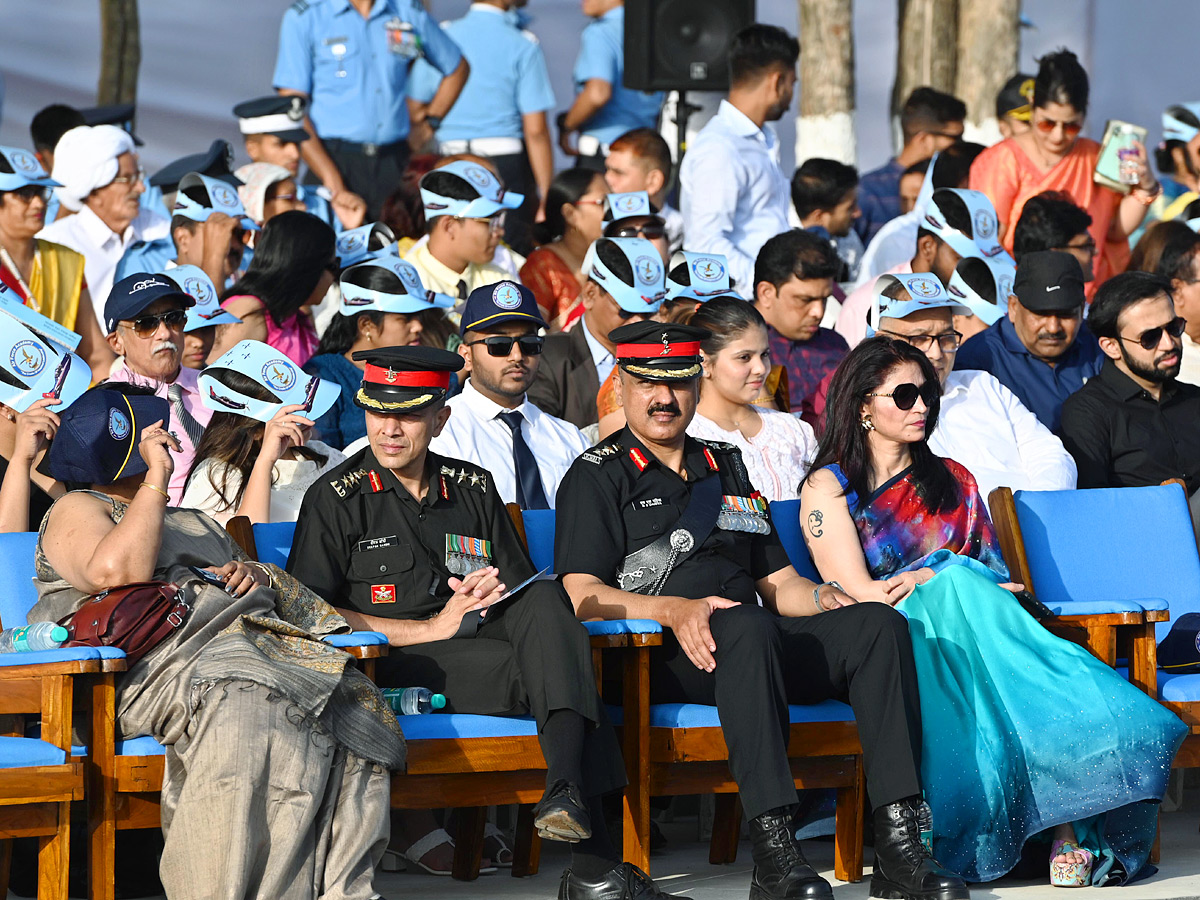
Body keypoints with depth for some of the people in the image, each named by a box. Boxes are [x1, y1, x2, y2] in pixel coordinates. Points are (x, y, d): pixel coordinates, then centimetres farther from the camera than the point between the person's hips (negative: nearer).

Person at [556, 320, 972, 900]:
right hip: (661, 656, -6)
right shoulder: (598, 476, 9)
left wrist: (821, 597, 3)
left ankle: (898, 846, -32)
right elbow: (581, 596, -5)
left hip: (758, 644, 6)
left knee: (877, 624, -20)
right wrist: (674, 609, -21)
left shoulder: (725, 468, 28)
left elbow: (776, 581, 27)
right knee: (746, 627, -39)